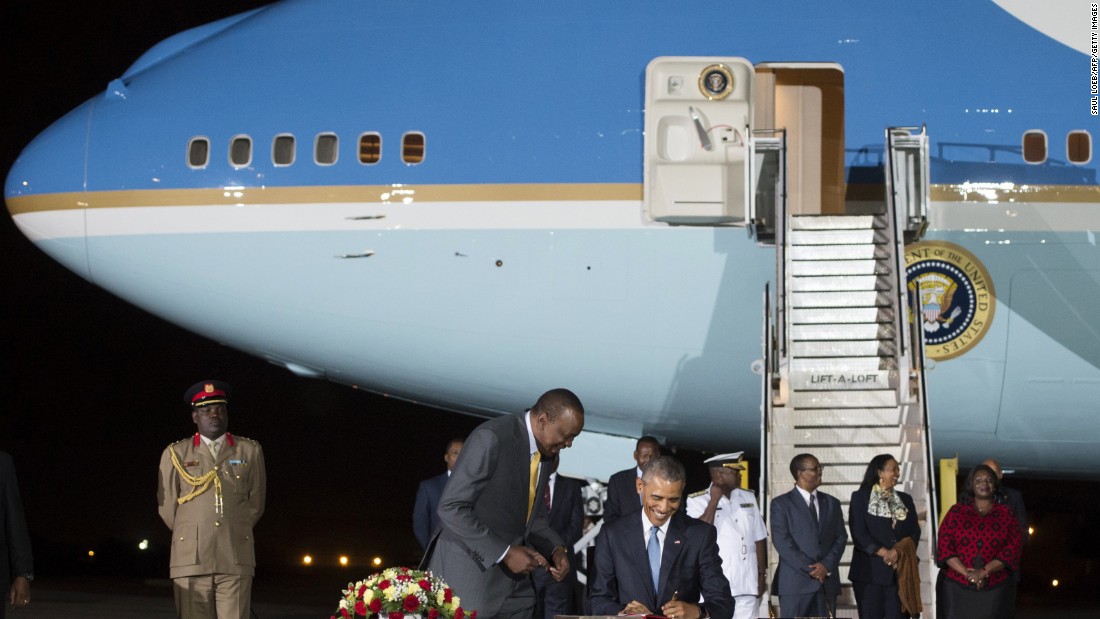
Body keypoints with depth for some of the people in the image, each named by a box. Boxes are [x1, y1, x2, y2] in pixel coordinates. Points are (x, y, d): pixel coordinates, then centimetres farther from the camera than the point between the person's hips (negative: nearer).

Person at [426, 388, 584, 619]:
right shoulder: (491, 437, -18)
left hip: (511, 575, 8)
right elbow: (451, 508, -20)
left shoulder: (548, 454, 7)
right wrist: (504, 553, -21)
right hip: (470, 570, -8)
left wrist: (556, 548, 2)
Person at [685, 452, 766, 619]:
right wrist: (714, 500, -12)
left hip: (747, 586, 4)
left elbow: (759, 539, 15)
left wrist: (762, 574, 12)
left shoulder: (748, 497, 12)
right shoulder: (697, 501, -3)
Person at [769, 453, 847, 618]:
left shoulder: (831, 503, 17)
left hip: (827, 582, 4)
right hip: (795, 582, -4)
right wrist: (809, 569, -12)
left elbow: (840, 538, 11)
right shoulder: (781, 504, 2)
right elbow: (781, 541, -7)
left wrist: (827, 565, -6)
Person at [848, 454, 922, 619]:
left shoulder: (905, 499, 17)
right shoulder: (860, 497, 4)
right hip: (870, 572, -3)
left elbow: (914, 532, 8)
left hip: (900, 573, 3)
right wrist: (885, 553, -14)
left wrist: (898, 552, -10)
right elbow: (859, 533, -5)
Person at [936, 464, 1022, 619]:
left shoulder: (1006, 514, 9)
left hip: (994, 589, 0)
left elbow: (1012, 549, 0)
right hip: (957, 588, 0)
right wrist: (966, 572, -13)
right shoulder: (956, 512, 9)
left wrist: (984, 571, -12)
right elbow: (944, 546, 1)